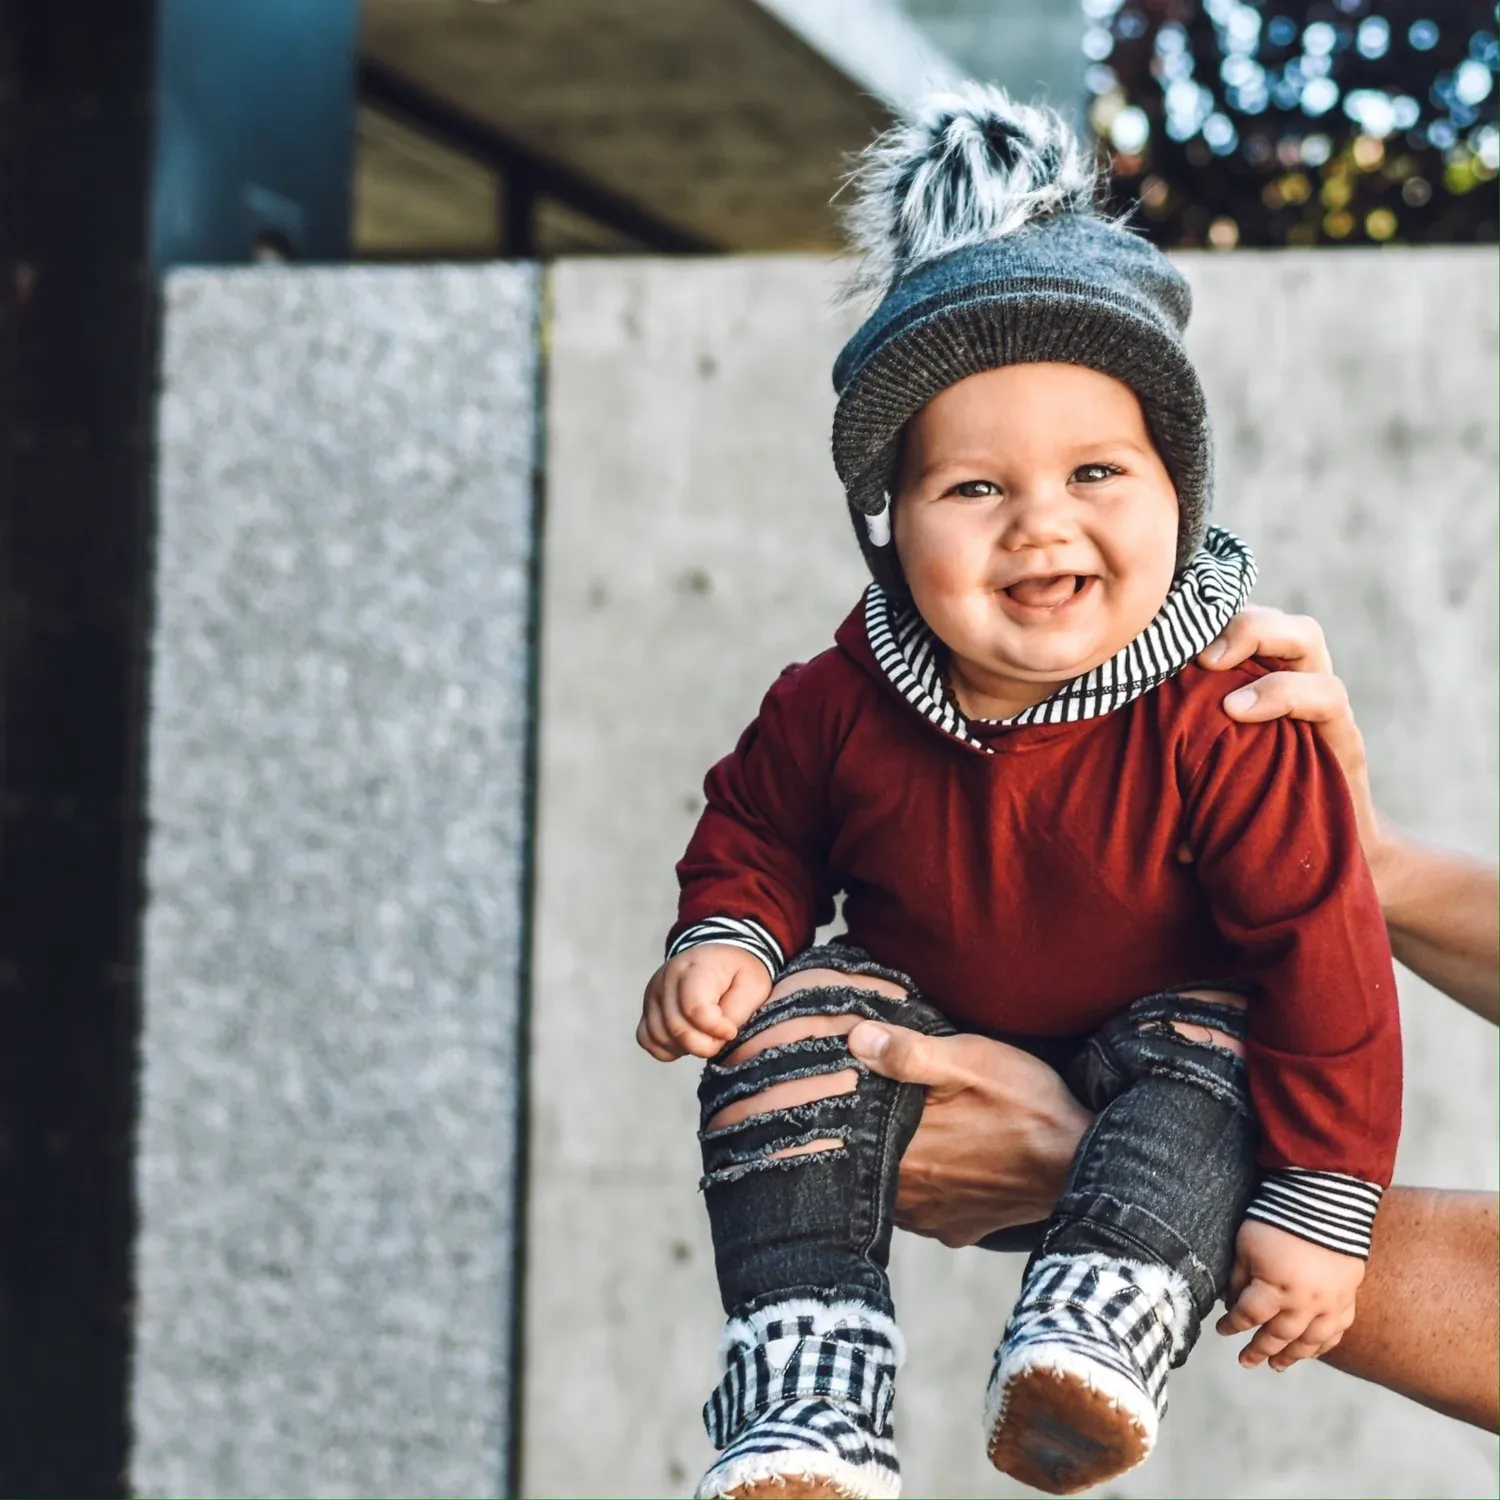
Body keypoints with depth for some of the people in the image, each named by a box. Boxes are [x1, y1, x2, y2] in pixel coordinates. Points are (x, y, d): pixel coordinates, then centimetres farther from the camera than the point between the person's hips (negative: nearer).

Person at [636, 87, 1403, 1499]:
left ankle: (1101, 1328, -45)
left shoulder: (1221, 721, -26)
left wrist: (1322, 1204, -22)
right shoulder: (844, 704, -16)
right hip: (925, 1027, 3)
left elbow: (1321, 945, -22)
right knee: (797, 1025, -22)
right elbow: (758, 824, 6)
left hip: (1142, 1046, -2)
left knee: (1216, 1039, -31)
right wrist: (724, 935, -16)